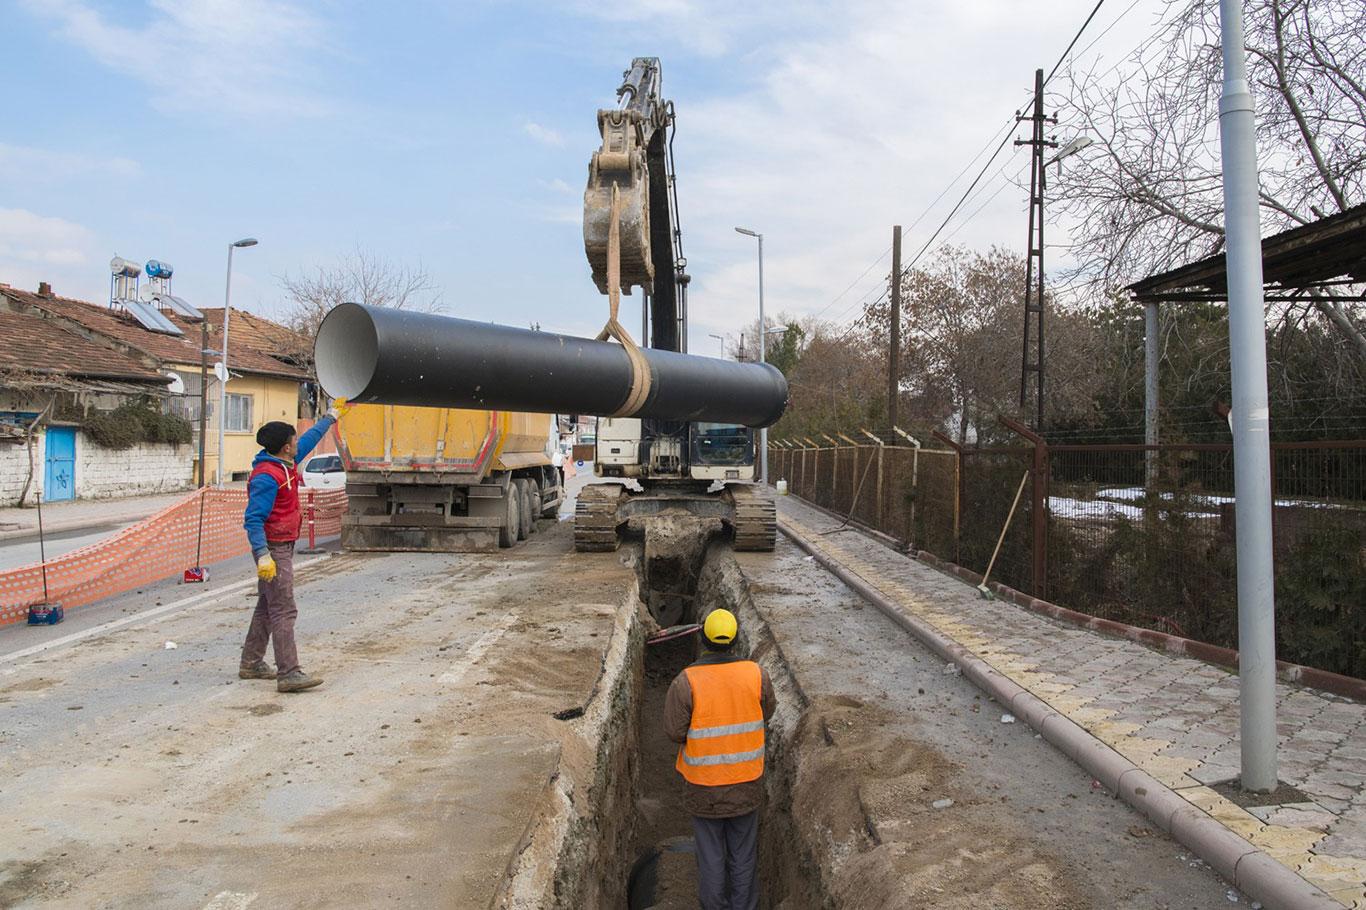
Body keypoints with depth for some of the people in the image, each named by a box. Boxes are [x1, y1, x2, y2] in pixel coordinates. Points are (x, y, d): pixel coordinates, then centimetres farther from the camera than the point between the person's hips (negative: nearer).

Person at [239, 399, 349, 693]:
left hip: (284, 547, 10)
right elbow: (253, 519, -24)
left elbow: (309, 439, 25)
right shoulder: (266, 477, -21)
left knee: (267, 607, 17)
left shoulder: (286, 462, 7)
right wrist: (262, 555, -32)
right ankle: (288, 674, -12)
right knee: (283, 611, -12)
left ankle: (251, 664, 28)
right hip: (274, 549, -10)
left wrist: (332, 415, 34)